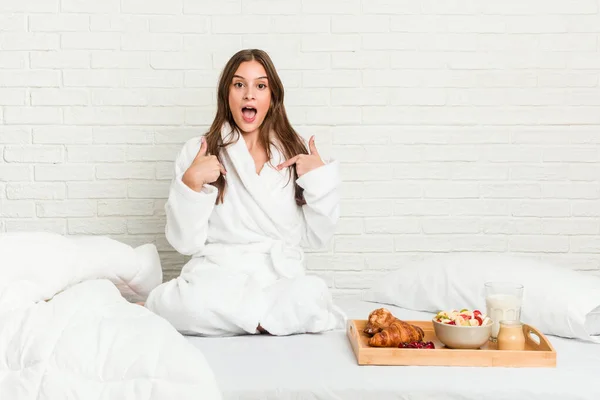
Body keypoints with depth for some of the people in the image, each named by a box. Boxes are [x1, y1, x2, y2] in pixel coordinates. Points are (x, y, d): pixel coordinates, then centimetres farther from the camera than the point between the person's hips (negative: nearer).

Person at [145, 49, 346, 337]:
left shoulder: (296, 151, 10)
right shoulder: (198, 151, 5)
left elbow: (316, 238, 8)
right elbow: (185, 242, -1)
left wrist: (319, 178, -4)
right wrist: (191, 182, -13)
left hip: (281, 278, 3)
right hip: (216, 277, -3)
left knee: (312, 294, -32)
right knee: (181, 302, -36)